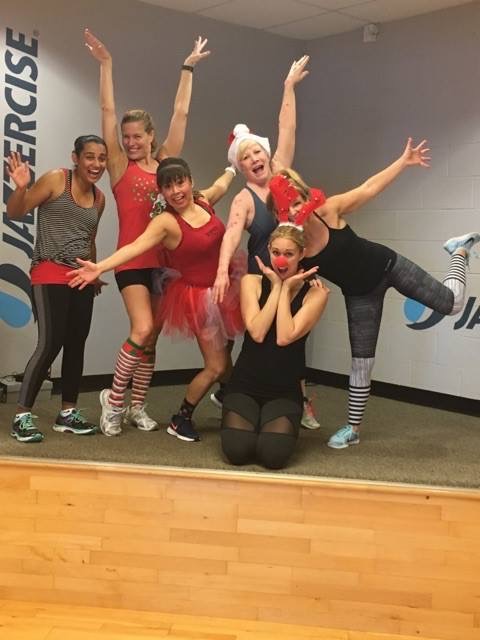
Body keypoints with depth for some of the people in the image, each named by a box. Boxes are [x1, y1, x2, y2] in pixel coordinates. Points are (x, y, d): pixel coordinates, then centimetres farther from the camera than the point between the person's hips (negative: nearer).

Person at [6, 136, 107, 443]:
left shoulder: (99, 198, 13)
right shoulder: (55, 179, -4)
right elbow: (15, 213, -6)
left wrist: (94, 273, 25)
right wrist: (21, 187, -23)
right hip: (50, 274, -6)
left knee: (76, 345, 7)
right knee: (50, 344, -14)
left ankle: (68, 413, 18)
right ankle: (22, 416, -3)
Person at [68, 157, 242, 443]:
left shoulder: (204, 201, -1)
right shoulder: (166, 222, -19)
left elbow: (222, 183, 22)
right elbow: (135, 247, -32)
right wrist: (100, 267, -44)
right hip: (199, 296, -6)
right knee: (216, 366, -2)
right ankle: (181, 419, 17)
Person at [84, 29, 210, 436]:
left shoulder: (164, 161, 9)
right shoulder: (120, 166, 1)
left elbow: (181, 113, 13)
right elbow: (107, 111, -4)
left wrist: (188, 68, 16)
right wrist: (105, 63, -6)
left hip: (164, 259, 4)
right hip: (132, 260, -4)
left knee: (152, 338, 8)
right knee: (142, 330, -17)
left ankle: (137, 406, 20)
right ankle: (114, 398, 2)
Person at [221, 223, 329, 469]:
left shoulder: (315, 293, -5)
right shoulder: (251, 282, -2)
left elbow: (285, 337, -19)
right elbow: (257, 333, -16)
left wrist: (286, 288, -13)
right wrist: (276, 287, -12)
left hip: (285, 391, 0)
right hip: (245, 385, 1)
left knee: (273, 455, -21)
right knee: (237, 451, -20)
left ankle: (271, 425, 16)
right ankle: (254, 423, 17)